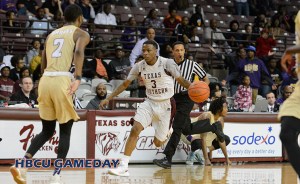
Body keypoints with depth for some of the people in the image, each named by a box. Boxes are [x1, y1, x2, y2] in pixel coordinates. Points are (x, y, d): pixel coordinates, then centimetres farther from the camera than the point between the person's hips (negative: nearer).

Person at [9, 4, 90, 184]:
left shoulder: (52, 34, 25)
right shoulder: (81, 33, 8)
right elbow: (78, 52, -15)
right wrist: (78, 78, -25)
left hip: (45, 80, 5)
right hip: (62, 81, -5)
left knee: (47, 131, 17)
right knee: (65, 131, 8)